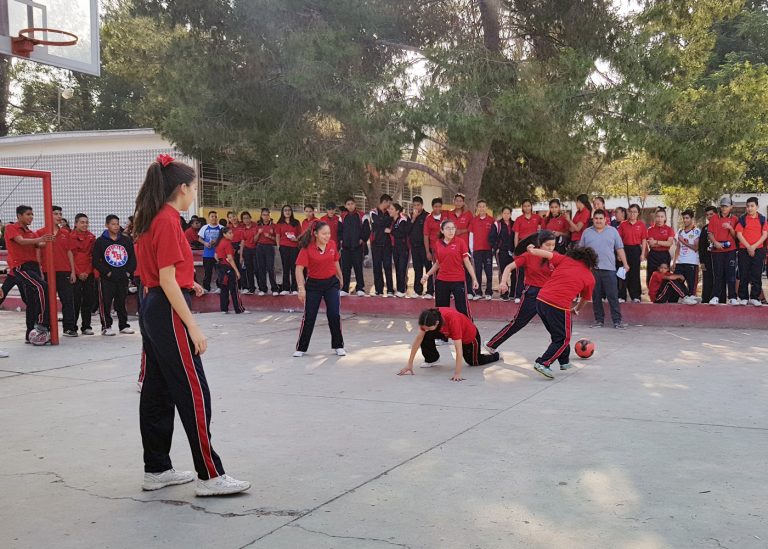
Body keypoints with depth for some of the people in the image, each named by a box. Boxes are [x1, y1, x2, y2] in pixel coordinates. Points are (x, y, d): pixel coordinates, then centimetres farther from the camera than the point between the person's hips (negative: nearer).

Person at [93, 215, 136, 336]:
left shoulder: (127, 240, 9)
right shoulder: (100, 241, 0)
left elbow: (132, 258, 10)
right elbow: (96, 261, -4)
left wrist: (129, 271, -1)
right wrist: (107, 272, -9)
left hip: (123, 278, 3)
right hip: (106, 279, -3)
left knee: (122, 302, 10)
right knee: (105, 303, -3)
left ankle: (123, 325, 18)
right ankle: (106, 326, 5)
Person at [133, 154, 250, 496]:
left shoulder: (151, 221, 12)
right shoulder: (168, 222, -16)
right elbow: (167, 281, -20)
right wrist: (193, 327, -20)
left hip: (151, 311, 10)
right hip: (169, 314, -10)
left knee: (157, 391, 14)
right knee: (194, 395, -5)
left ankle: (157, 470, 22)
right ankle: (209, 476, 0)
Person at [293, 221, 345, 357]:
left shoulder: (332, 244, -4)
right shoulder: (307, 248, -16)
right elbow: (299, 269, -20)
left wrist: (340, 278, 22)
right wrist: (301, 288, -28)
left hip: (331, 283, 2)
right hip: (313, 284, -2)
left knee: (334, 315, -4)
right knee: (309, 317, 0)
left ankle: (338, 346, 12)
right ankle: (301, 348, 15)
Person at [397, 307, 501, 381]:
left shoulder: (452, 320, -46)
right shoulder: (427, 318, -31)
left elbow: (459, 350, -44)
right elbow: (418, 339, -24)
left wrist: (457, 373, -47)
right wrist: (409, 364, -24)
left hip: (470, 335, -4)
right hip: (448, 332, 4)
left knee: (474, 362, 14)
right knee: (426, 336, -21)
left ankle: (496, 355, 44)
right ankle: (431, 360, 5)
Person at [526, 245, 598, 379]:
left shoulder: (565, 260, 12)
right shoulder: (590, 278, 10)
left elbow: (548, 254, 3)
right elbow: (585, 300, 22)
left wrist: (532, 250, 19)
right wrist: (576, 309, 40)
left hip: (541, 300, 5)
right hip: (559, 306, -5)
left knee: (558, 334, 24)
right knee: (563, 339, 9)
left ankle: (564, 361, 37)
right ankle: (543, 363, -6)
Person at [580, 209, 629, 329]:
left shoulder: (613, 231, 8)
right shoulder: (587, 232, 10)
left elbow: (619, 248, 7)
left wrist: (625, 264, 3)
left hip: (609, 268, -1)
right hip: (591, 268, 1)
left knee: (613, 296, -3)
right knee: (596, 296, 5)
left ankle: (617, 320, 0)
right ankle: (599, 320, 13)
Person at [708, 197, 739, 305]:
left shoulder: (734, 219, 8)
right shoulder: (714, 218, 7)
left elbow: (735, 236, 5)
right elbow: (710, 233, 4)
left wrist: (730, 228, -13)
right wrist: (716, 243, -12)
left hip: (730, 249, 0)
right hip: (717, 250, 0)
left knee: (731, 274, -1)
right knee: (717, 274, 0)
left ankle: (732, 298, 1)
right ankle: (715, 297, 3)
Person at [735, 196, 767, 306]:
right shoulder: (742, 219, 4)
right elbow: (739, 234, -2)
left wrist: (754, 246, -11)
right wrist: (748, 247, -11)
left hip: (758, 250, 1)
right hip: (744, 250, -1)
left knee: (757, 275, 0)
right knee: (744, 275, 0)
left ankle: (754, 298, 5)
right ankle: (743, 298, 5)